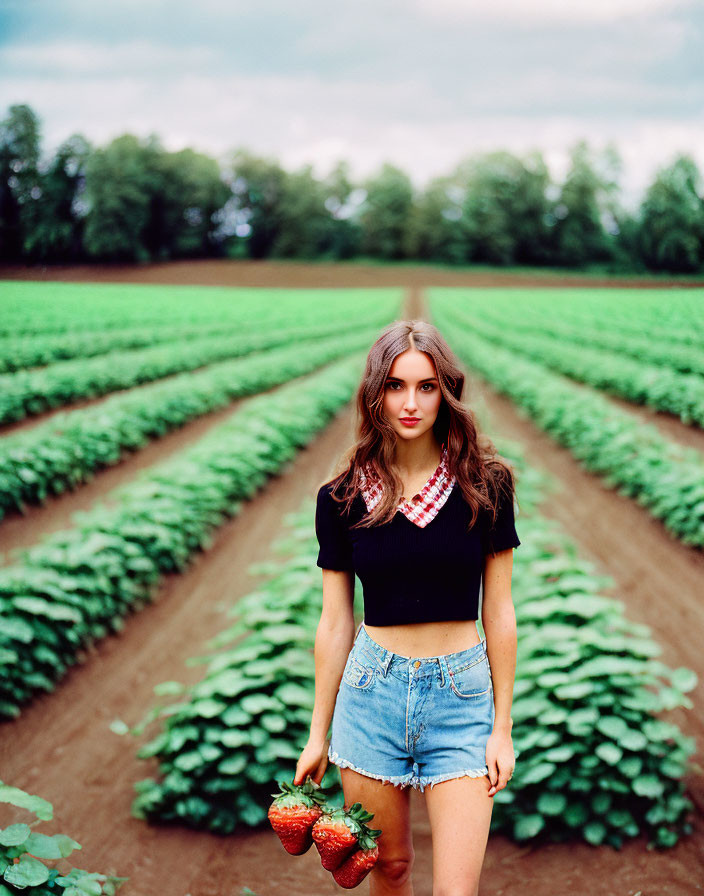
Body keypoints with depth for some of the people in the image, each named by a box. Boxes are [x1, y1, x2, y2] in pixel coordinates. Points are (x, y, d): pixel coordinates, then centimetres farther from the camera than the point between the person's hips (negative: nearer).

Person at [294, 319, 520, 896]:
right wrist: (318, 734, 8)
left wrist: (503, 727, 1)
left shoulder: (484, 486, -4)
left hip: (462, 695, -1)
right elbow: (335, 622, 4)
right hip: (372, 691, 1)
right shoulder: (342, 498, -2)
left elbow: (499, 612, 1)